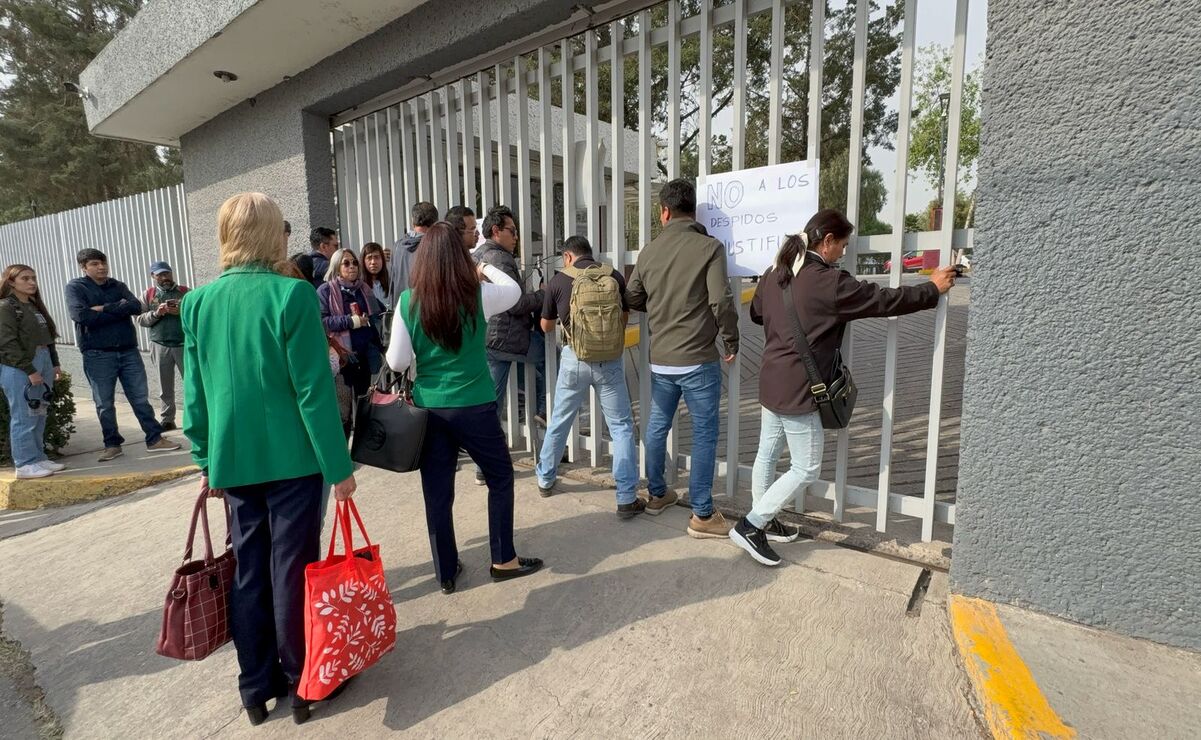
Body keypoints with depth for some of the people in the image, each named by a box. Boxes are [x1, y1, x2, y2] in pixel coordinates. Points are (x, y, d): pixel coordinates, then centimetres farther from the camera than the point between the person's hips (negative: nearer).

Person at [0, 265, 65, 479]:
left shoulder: (35, 305, 16)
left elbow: (48, 337, 19)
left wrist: (54, 363, 13)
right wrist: (29, 370, -17)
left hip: (42, 363, 8)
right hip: (19, 368, -8)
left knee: (39, 416, 11)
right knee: (24, 418, -5)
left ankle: (38, 458, 18)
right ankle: (25, 464, 1)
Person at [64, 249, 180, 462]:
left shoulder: (118, 286, 11)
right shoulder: (75, 287, 1)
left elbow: (136, 307, -7)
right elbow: (81, 315, -16)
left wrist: (104, 308, -14)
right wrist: (119, 311, -10)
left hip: (128, 351, 3)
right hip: (97, 355, -2)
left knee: (140, 398, 6)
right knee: (105, 404, 6)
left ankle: (155, 439, 11)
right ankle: (112, 444, 17)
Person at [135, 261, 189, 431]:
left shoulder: (185, 291, 5)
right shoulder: (148, 295, 9)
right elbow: (140, 319, 4)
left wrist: (182, 312, -16)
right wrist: (156, 313, -13)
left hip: (184, 344, -2)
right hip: (160, 346, 2)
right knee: (165, 387, 9)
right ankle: (168, 420, 17)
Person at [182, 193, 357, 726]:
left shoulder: (197, 303, 3)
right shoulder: (291, 295, -14)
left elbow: (196, 394, 8)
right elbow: (315, 390, -16)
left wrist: (207, 461, 19)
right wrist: (339, 466, -10)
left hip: (233, 460, 5)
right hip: (292, 458, -5)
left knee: (248, 573, 15)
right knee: (292, 572, 7)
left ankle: (256, 690, 30)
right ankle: (300, 685, 25)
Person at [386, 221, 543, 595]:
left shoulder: (408, 301, -5)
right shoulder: (478, 295, -9)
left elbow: (397, 362, -4)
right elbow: (515, 290, 12)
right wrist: (487, 268, 27)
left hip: (428, 407, 2)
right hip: (473, 406, -2)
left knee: (437, 491, 12)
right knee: (500, 477, 17)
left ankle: (446, 572, 25)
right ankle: (504, 559, 26)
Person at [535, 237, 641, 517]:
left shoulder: (559, 280, 0)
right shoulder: (615, 277, 2)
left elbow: (546, 326, 11)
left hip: (575, 360, 1)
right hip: (610, 361, 0)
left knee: (559, 422, 19)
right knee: (622, 427, 7)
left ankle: (545, 479, 37)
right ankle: (627, 499, 6)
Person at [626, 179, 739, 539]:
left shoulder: (649, 251, 5)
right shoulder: (709, 247, -10)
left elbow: (633, 299, 11)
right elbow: (722, 301, -16)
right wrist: (731, 340, -1)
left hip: (660, 359, 5)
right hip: (698, 360, -5)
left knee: (657, 426, 19)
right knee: (704, 435, 4)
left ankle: (657, 493, 34)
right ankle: (702, 515, 10)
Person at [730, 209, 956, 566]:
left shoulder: (773, 273, 6)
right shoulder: (828, 282, -17)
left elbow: (756, 313, 22)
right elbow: (884, 300, -9)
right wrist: (932, 288, 6)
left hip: (771, 382, 9)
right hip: (798, 390, -9)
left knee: (767, 454, 18)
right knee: (806, 468, 4)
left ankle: (762, 522, 32)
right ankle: (750, 525, 5)